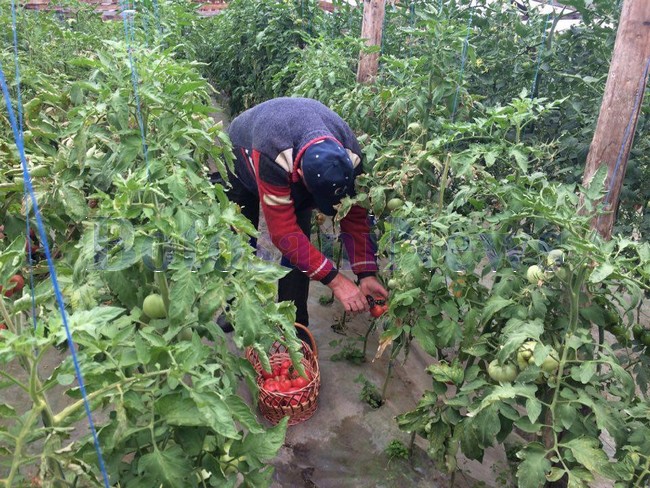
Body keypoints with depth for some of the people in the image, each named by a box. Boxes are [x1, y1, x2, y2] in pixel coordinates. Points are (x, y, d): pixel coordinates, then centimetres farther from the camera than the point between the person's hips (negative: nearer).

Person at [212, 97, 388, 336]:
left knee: (299, 247, -11)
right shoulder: (271, 155, -50)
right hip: (243, 157, -2)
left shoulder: (349, 155, -35)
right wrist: (334, 279, -46)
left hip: (296, 166, 3)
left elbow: (355, 216, -23)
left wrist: (366, 274, -30)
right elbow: (283, 231, -46)